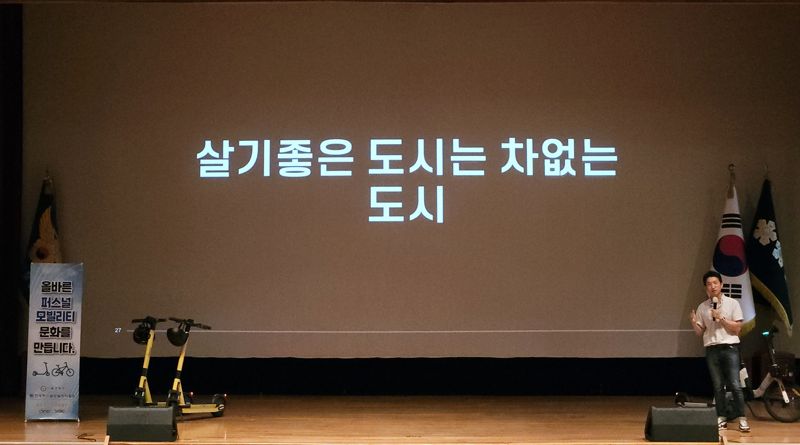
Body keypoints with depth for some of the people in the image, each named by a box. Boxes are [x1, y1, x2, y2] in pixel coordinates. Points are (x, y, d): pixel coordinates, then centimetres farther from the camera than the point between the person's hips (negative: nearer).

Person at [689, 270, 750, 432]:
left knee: (734, 385, -9)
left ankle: (741, 418, -6)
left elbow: (737, 328, -3)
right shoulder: (702, 307, 7)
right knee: (718, 386, 5)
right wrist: (694, 322, -12)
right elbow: (700, 332, 9)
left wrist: (721, 318, -14)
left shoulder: (732, 303, 0)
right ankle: (721, 418, 11)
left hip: (730, 348, -3)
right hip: (712, 350, 3)